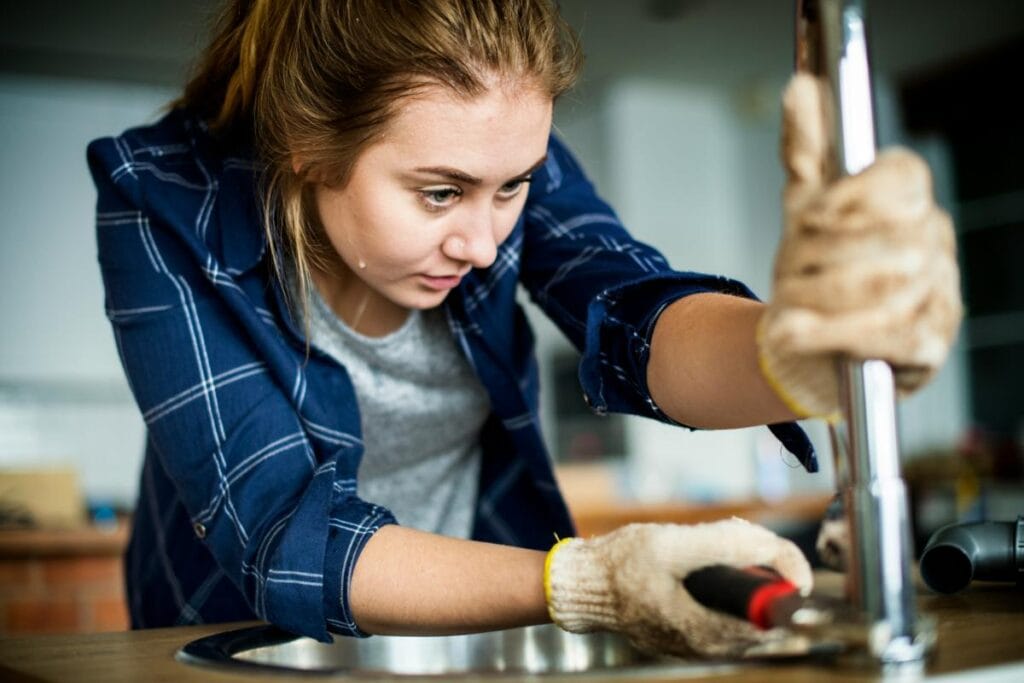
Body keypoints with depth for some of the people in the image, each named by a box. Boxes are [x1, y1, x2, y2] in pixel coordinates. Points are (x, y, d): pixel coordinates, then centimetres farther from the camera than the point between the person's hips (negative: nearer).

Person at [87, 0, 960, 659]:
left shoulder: (499, 154, -11)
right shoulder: (165, 201, -20)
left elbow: (633, 320, -26)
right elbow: (281, 538, -24)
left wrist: (799, 353, -47)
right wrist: (584, 582, -37)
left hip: (487, 634, 3)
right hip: (245, 651, -2)